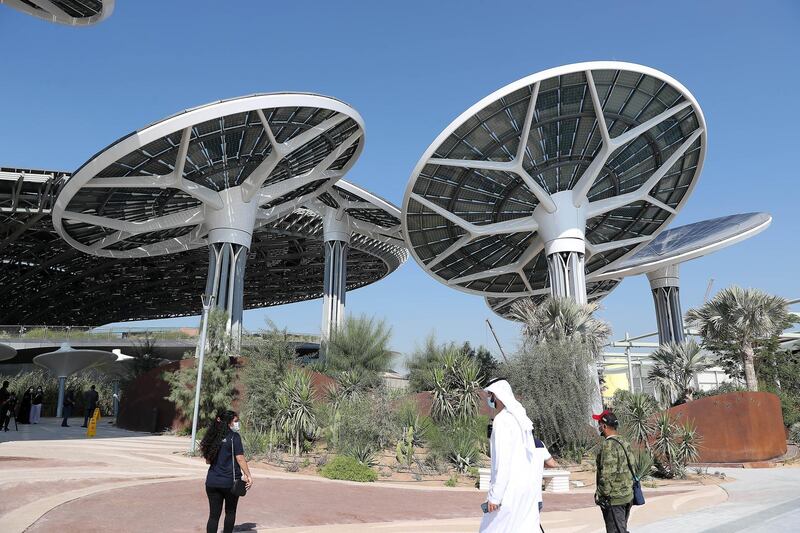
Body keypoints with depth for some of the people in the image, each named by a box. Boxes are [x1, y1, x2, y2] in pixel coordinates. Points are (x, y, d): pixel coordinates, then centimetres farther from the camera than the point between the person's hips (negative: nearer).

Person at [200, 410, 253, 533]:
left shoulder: (213, 436, 6)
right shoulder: (234, 437, -11)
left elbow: (207, 460, 14)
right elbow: (240, 459, -14)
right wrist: (248, 476, -10)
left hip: (212, 481, 4)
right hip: (230, 481, -4)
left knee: (214, 514, 8)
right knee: (230, 512, 15)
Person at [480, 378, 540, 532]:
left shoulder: (502, 420, -14)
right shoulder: (521, 418, 11)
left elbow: (502, 460, -19)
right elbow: (532, 455, 13)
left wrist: (494, 495, -16)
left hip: (511, 488, -8)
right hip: (528, 486, 8)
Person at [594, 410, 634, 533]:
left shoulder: (609, 445, -19)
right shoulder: (624, 443, 10)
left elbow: (607, 474, -22)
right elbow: (630, 468, 16)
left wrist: (600, 494, -14)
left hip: (614, 499, -9)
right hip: (627, 496, 9)